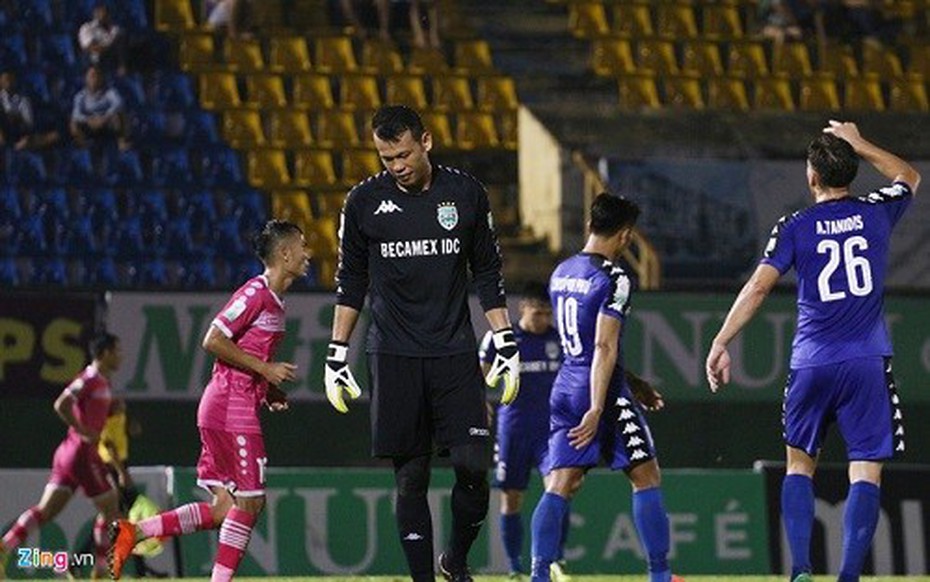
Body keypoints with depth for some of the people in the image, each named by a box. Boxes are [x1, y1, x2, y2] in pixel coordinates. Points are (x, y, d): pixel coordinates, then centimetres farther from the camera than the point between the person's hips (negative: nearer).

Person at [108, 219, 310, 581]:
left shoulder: (274, 302, 17)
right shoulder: (255, 293, -12)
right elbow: (213, 341, -18)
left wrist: (269, 391, 13)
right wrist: (265, 369, -17)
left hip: (239, 409, 10)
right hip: (231, 410, -10)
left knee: (224, 508, 7)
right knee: (249, 501, -7)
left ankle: (132, 532, 7)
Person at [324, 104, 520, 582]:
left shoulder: (466, 193, 4)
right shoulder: (364, 202, 2)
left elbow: (488, 274, 11)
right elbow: (350, 283, 11)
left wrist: (506, 345, 6)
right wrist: (336, 356, 7)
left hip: (454, 354, 0)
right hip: (394, 358, 0)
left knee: (473, 465, -9)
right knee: (411, 478, -2)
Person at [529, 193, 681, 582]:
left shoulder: (561, 273, 14)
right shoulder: (614, 279, -12)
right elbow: (604, 347, -19)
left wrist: (633, 384, 28)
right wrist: (597, 410, -22)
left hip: (565, 386, 7)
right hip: (601, 390, -7)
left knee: (560, 486, 2)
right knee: (646, 476, 3)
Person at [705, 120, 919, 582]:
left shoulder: (794, 228, -1)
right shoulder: (875, 213, 4)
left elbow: (758, 287, -9)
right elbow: (908, 177, 27)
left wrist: (720, 344, -6)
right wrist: (859, 145, 32)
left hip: (811, 365, 0)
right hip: (867, 362, 0)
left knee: (798, 465, 13)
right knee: (866, 471, -2)